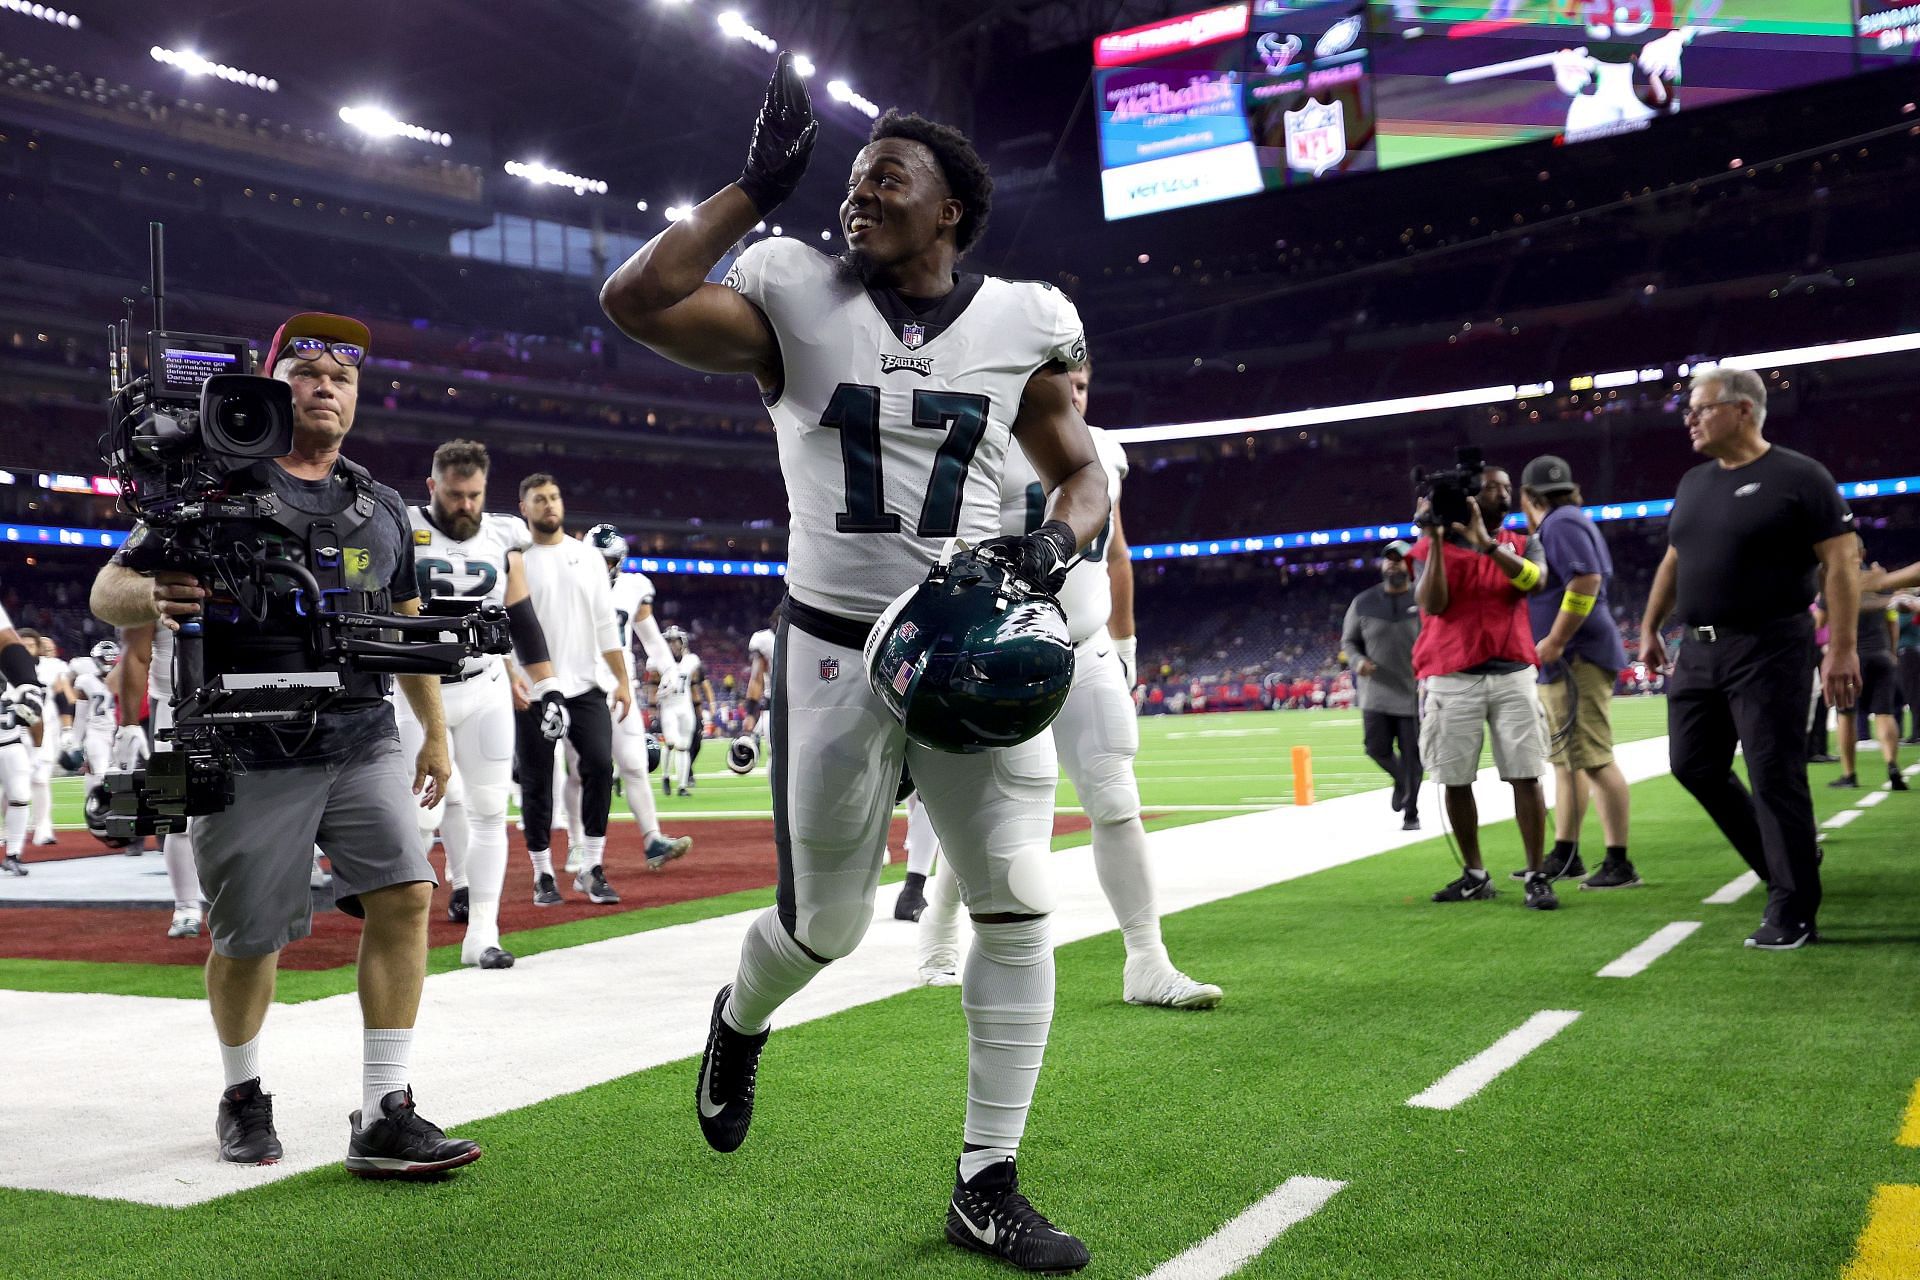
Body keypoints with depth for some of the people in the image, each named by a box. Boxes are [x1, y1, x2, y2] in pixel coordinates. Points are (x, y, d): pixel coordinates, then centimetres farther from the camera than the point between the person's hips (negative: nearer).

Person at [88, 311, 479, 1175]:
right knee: (248, 937, 4)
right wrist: (152, 599, -25)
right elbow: (109, 591, -2)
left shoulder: (380, 506, 15)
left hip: (365, 747, 4)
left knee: (404, 896, -10)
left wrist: (435, 731, 22)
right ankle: (242, 1097, 30)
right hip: (253, 755, -3)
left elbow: (408, 624, 23)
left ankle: (385, 1118, -5)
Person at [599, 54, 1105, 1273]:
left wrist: (1059, 537, -10)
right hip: (837, 648, -2)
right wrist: (758, 185, -10)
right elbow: (634, 301, -15)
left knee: (1019, 909, -3)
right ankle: (740, 1019, 45)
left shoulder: (1020, 324, 3)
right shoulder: (797, 301, -1)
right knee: (828, 922, 7)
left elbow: (1081, 472, 13)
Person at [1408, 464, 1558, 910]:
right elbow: (1432, 604, -10)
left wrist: (1484, 540, -20)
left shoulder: (1521, 544, 10)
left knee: (1526, 776, -4)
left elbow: (1535, 581, -13)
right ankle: (1474, 874, 16)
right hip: (1453, 679, -1)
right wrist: (1436, 539, -14)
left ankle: (1537, 876, 1)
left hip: (1512, 674, 1)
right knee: (1456, 780, 4)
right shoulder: (1435, 547, 5)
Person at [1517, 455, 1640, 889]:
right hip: (1560, 665, 11)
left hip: (1577, 660, -11)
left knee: (1594, 759, -11)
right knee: (1566, 760, 15)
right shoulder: (1564, 523, 20)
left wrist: (1554, 641, -22)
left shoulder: (1560, 524, -12)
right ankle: (1564, 857, 22)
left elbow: (1586, 580, -24)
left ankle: (1619, 864, -10)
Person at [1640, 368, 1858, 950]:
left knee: (1775, 776, -5)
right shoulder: (1694, 483, 14)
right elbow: (1673, 562, 23)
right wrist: (1650, 628, 20)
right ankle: (1786, 862, 27)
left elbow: (1840, 563, -11)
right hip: (1698, 650, 8)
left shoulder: (1799, 477, -7)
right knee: (1694, 765, 9)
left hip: (1767, 649, -8)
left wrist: (1842, 647, -17)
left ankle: (1792, 914, 5)